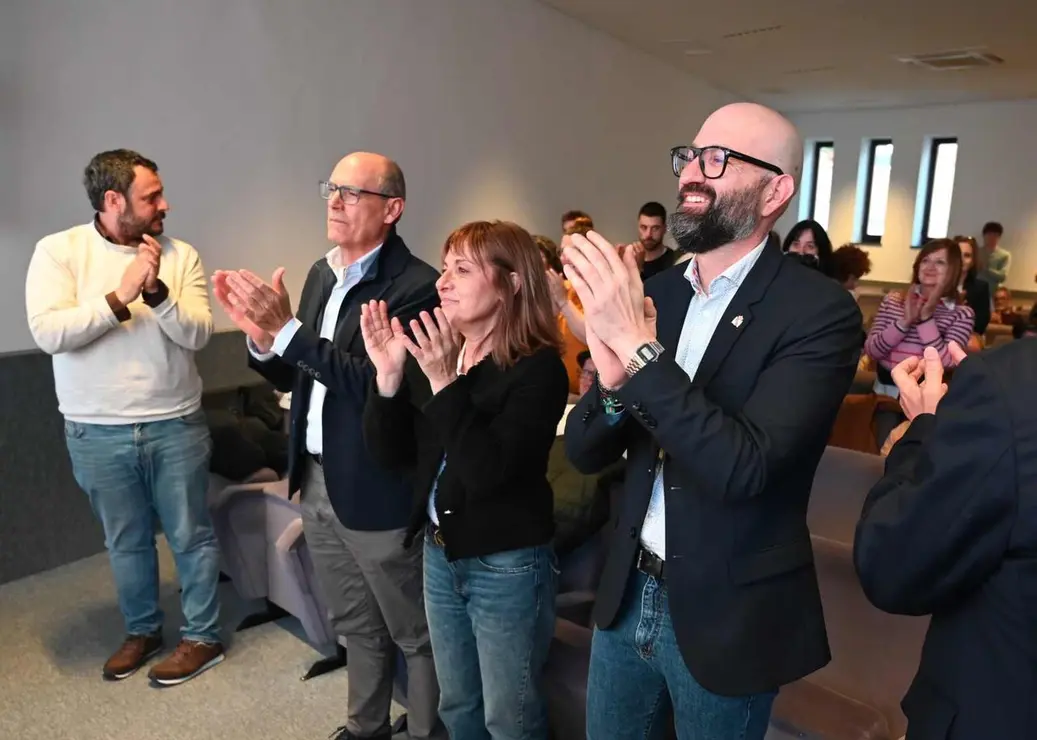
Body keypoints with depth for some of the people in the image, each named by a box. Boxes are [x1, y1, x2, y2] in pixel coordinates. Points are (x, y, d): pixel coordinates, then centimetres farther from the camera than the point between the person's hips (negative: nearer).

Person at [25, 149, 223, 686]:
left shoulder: (180, 255, -2)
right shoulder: (59, 251, -5)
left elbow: (197, 335, -10)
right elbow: (49, 333, -17)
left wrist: (157, 291, -24)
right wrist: (120, 296, -23)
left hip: (176, 426, 0)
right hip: (97, 434, 0)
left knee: (190, 536, 9)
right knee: (126, 542, 17)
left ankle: (202, 637, 26)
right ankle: (142, 631, 38)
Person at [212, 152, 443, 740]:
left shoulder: (415, 285, -17)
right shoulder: (321, 273, 8)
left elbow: (377, 383, -26)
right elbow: (291, 378, 11)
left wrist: (287, 330, -27)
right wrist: (262, 337, -9)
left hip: (377, 491, -8)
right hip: (317, 483, 8)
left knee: (415, 634, 11)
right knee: (357, 626, 25)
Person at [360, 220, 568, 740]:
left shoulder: (538, 367, -18)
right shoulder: (435, 353, 0)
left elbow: (488, 472, -26)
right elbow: (391, 453, -2)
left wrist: (446, 383, -30)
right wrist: (388, 374, -15)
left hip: (508, 564, -6)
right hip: (440, 553, 6)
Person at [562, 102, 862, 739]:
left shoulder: (820, 310, -16)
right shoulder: (652, 292, -1)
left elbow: (743, 467, -27)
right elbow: (585, 454, -2)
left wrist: (639, 348, -31)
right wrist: (614, 385, -22)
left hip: (726, 618, -4)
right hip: (627, 595, 5)